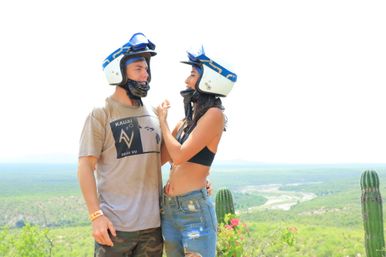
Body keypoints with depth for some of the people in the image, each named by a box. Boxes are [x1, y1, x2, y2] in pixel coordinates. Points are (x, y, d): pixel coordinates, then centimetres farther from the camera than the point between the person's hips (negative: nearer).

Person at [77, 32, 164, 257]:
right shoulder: (101, 115, -4)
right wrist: (96, 215, -15)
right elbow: (86, 167, -8)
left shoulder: (153, 115, 11)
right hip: (115, 225, -5)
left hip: (153, 223, 5)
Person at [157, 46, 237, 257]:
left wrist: (163, 120, -3)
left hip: (195, 208, -8)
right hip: (168, 207, 8)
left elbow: (179, 155, -16)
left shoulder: (214, 114, -10)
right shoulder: (189, 117, 14)